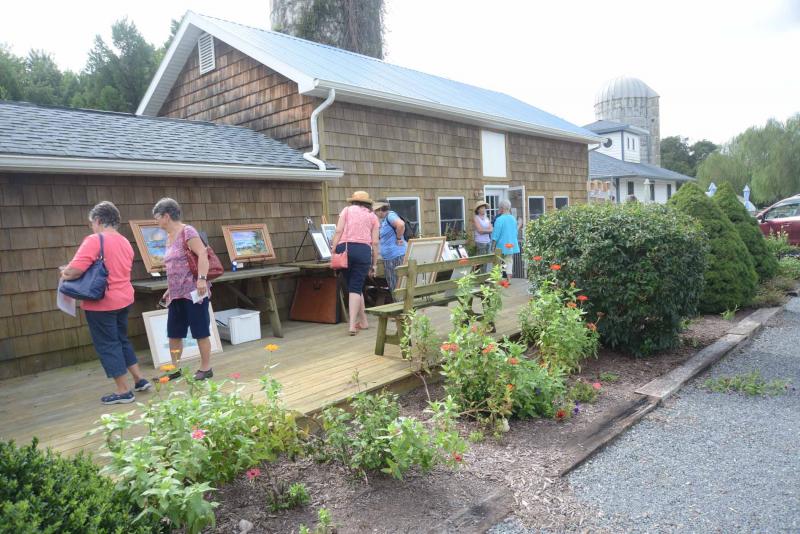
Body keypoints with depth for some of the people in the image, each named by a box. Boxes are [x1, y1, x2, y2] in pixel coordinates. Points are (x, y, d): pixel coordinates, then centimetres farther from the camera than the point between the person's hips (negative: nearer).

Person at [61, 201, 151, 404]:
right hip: (124, 298, 8)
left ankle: (124, 391, 8)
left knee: (108, 345, 3)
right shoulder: (125, 242, 9)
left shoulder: (94, 240, -16)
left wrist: (64, 274, 0)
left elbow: (75, 271, -23)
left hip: (101, 303, -7)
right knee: (122, 340, 21)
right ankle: (139, 380, 24)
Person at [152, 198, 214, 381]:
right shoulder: (169, 237, 16)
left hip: (193, 291, -9)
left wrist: (201, 279, -29)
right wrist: (169, 290, 23)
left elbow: (203, 254, -20)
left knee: (200, 331, 0)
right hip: (176, 294, 9)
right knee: (174, 333, 12)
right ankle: (175, 369, 23)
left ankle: (206, 368, 10)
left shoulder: (187, 231, -10)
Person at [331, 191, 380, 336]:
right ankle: (353, 325, -8)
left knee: (353, 285, 13)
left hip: (344, 248, 1)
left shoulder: (347, 210, 17)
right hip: (364, 250, 0)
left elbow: (338, 231, 2)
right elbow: (375, 242, 10)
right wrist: (374, 264, 14)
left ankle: (363, 321, 22)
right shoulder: (372, 216, 18)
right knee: (356, 287, 2)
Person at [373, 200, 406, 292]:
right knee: (392, 286, 15)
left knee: (397, 286, -7)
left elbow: (400, 224, -30)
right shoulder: (383, 220, 17)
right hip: (388, 258, 10)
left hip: (397, 256, -10)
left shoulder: (390, 215, -11)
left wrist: (398, 238, -20)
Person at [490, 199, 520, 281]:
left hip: (502, 246, -6)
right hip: (512, 245, 6)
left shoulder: (499, 219, -16)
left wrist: (494, 246, -6)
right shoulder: (513, 219, 5)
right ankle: (509, 279, 12)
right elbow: (516, 232, 15)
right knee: (509, 261, 11)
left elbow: (496, 234, -14)